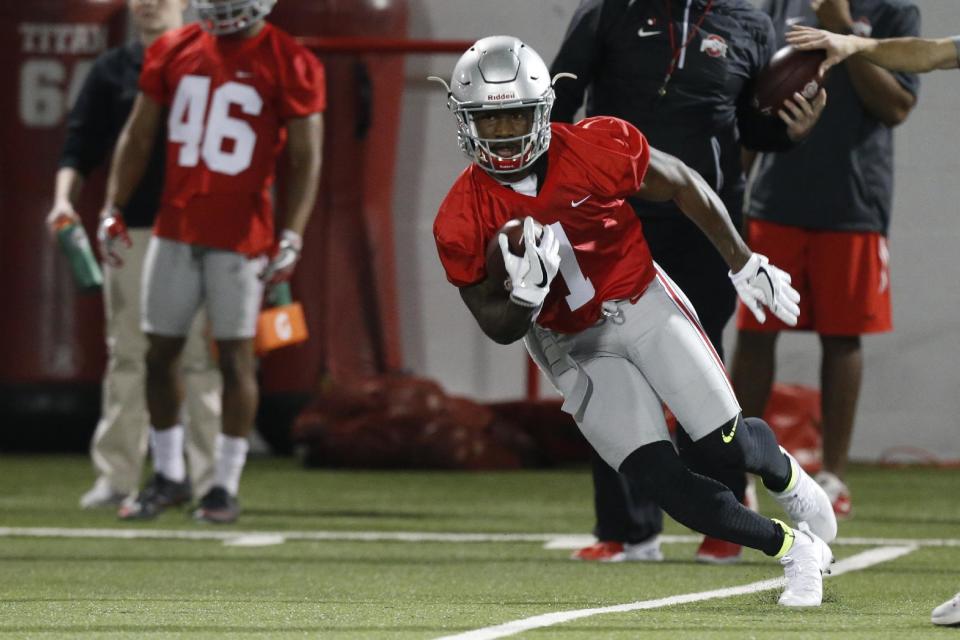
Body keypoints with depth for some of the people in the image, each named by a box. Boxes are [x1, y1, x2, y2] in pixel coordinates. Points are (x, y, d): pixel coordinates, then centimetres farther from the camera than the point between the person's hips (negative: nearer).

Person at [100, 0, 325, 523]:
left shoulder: (287, 64, -6)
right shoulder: (173, 51, 7)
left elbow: (306, 158, -6)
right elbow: (138, 136, 13)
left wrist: (292, 237, -13)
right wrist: (113, 208, 6)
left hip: (240, 236, -4)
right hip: (175, 226, 4)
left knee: (234, 356, -2)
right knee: (160, 351, 7)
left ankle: (227, 486, 6)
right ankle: (167, 476, 20)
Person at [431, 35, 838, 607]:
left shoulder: (595, 149, -20)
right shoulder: (464, 223, -17)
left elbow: (684, 187, -3)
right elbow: (498, 327, -6)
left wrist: (744, 264, 3)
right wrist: (525, 297, -30)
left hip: (643, 304, -1)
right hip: (573, 345, 1)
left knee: (724, 445, -5)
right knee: (659, 480, -11)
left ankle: (788, 476, 35)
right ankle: (794, 549, 9)